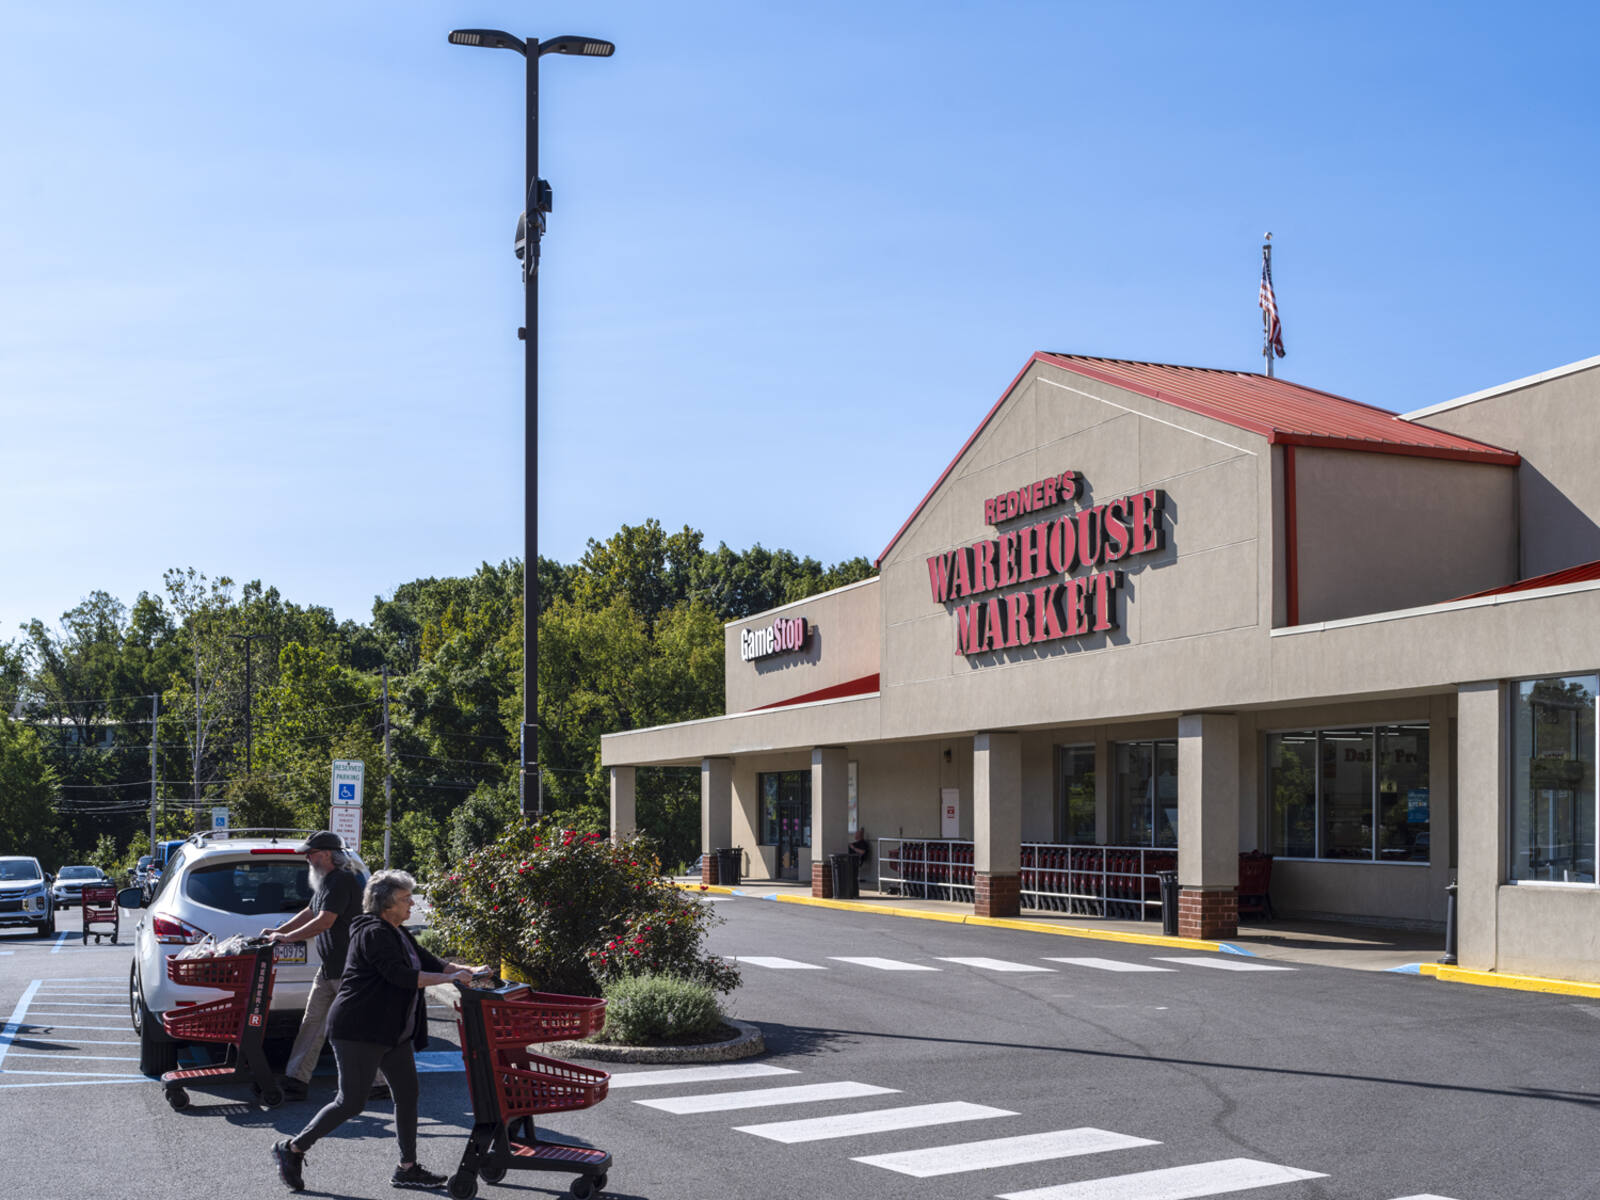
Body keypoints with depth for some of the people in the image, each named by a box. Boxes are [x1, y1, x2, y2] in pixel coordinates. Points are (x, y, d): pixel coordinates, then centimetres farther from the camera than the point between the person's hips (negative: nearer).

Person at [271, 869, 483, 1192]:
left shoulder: (399, 934, 14)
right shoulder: (373, 934, -17)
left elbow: (428, 963, 15)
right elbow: (400, 976, -26)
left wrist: (469, 970, 0)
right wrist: (449, 978, -26)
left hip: (394, 1033, 10)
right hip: (358, 1032, -10)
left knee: (407, 1095, 7)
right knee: (351, 1102, -6)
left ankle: (408, 1168, 14)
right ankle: (292, 1148, 8)